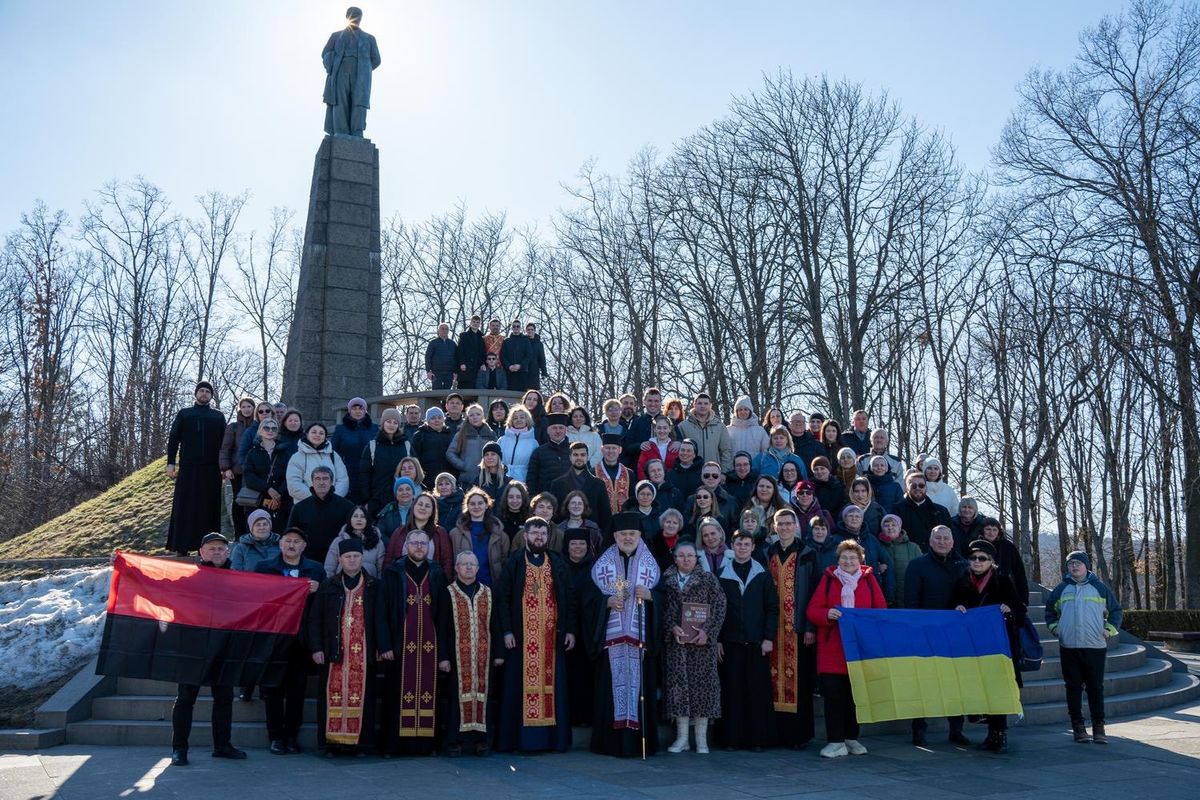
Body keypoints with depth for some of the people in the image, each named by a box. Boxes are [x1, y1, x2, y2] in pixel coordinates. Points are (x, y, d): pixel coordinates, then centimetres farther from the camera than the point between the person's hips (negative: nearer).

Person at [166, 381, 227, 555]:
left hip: (211, 469, 0)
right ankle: (182, 547, -2)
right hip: (188, 468, 0)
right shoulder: (184, 414, 13)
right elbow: (173, 439, 8)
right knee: (184, 507, -3)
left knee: (208, 508, -1)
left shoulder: (218, 417, 14)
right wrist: (170, 463, -3)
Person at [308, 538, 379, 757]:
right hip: (335, 652, 0)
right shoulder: (327, 586, 8)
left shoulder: (373, 587, 7)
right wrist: (316, 648, -3)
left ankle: (359, 742, 5)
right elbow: (314, 619, 6)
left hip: (363, 653, 0)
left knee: (361, 696, -2)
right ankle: (331, 742, 6)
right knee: (334, 695, -1)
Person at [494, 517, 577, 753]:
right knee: (521, 685, -2)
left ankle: (554, 737, 10)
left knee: (552, 684, 4)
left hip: (552, 636, 3)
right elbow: (502, 598, -2)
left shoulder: (558, 563, 10)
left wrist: (570, 630, 4)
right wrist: (506, 631, -10)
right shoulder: (513, 562, 2)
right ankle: (521, 738, 4)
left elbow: (568, 598, 11)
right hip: (522, 636, -3)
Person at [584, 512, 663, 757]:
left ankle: (639, 741, 4)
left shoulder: (650, 564, 9)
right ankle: (613, 740, 2)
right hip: (611, 635, 0)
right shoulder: (603, 563, 8)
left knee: (639, 680, -3)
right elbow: (590, 597, 5)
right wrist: (608, 601, -13)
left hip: (641, 635, 0)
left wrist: (649, 595, -12)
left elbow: (663, 597, 8)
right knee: (613, 681, -4)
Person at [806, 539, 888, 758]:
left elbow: (881, 610, 7)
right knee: (833, 693, -5)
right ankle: (835, 741, 1)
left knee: (856, 693, 6)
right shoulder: (829, 579, 5)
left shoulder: (868, 579, 8)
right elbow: (812, 610, 1)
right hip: (832, 647, -1)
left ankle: (851, 738, 20)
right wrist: (827, 614, -19)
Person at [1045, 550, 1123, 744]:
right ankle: (1078, 726, 9)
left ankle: (1099, 727, 9)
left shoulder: (1099, 588, 7)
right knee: (1073, 688, 3)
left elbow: (1116, 610, 13)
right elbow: (1050, 610, 23)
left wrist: (1110, 629, 1)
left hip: (1095, 646, -1)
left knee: (1096, 688, 1)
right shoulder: (1061, 588, 10)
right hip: (1069, 647, 1)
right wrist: (1054, 627, 9)